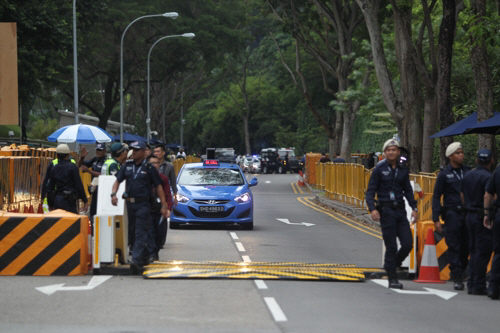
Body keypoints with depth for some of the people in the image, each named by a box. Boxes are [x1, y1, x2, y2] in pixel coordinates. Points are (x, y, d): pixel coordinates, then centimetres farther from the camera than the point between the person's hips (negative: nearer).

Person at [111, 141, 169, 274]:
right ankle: (145, 257, 25)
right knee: (131, 233, 10)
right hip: (129, 203, 5)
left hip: (143, 204, -5)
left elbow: (158, 187, 1)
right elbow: (118, 181, 13)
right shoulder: (127, 167, 12)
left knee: (141, 233, -12)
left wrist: (164, 205, -4)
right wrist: (113, 194, -7)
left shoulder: (149, 168, 0)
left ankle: (137, 261, -22)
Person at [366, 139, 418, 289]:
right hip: (386, 210, -4)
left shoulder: (403, 171, 12)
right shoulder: (379, 169, -1)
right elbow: (370, 191, -2)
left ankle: (392, 265, 21)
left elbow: (408, 191, 19)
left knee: (408, 244, -3)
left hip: (400, 210, 4)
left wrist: (414, 208, 7)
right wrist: (372, 209, -17)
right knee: (391, 246, -4)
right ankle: (392, 278, 5)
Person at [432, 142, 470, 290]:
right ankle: (457, 278, -4)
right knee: (454, 246, -5)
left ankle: (461, 272, 18)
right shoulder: (444, 174, 4)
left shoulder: (468, 172, 12)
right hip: (452, 213, -3)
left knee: (466, 246, 4)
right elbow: (436, 197, 4)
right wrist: (436, 219, -3)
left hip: (467, 213, 3)